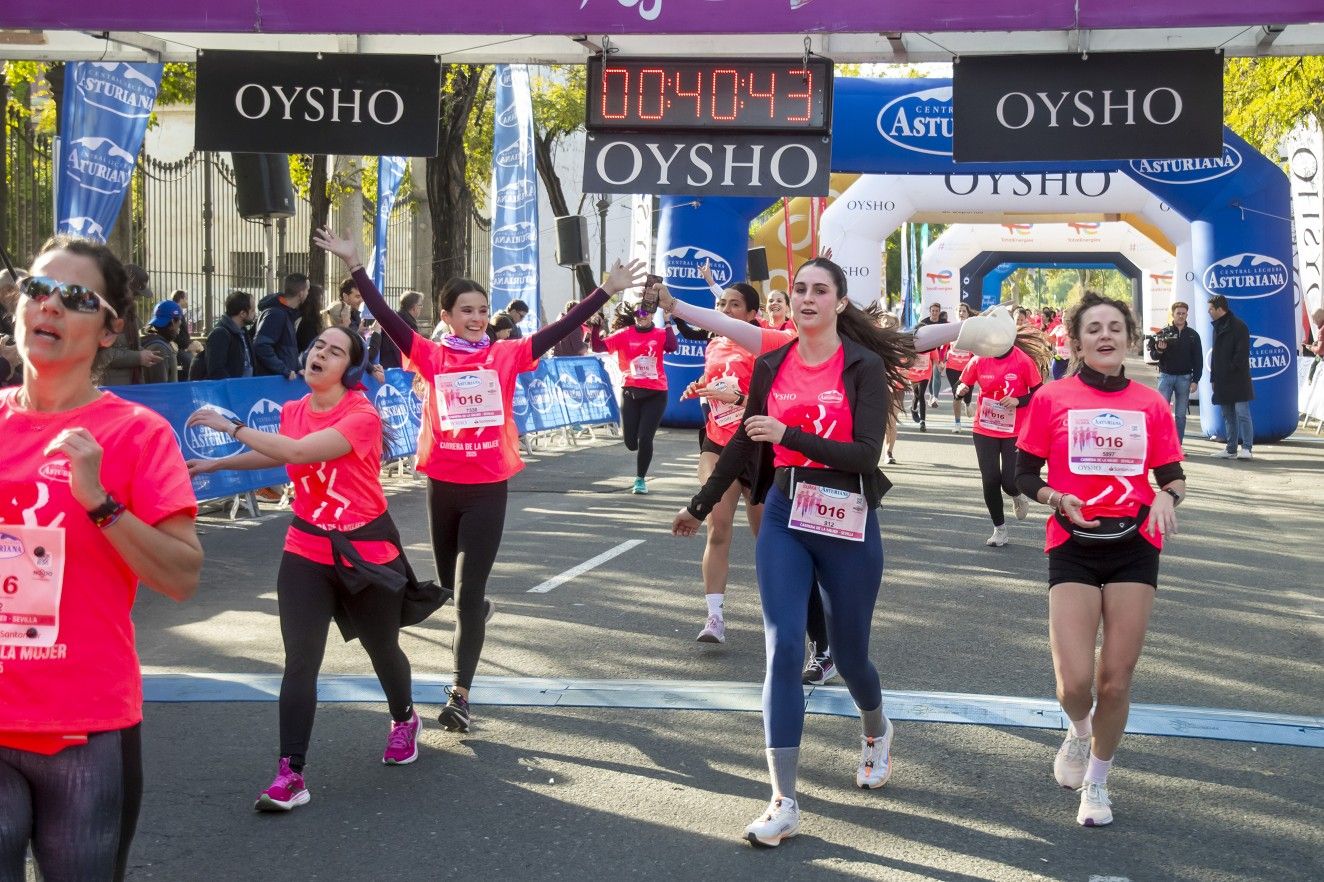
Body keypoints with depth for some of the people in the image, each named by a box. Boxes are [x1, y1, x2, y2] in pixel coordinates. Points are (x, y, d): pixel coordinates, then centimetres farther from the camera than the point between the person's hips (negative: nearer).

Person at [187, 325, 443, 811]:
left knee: (382, 649, 16)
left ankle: (404, 720, 47)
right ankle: (290, 774, -7)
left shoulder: (362, 416, -19)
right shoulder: (293, 411, 1)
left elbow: (299, 450, -32)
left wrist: (231, 426, -27)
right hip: (306, 552, 4)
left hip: (366, 551, -4)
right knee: (299, 661, -8)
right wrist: (217, 463, 23)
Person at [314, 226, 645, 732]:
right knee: (450, 582, 20)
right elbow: (386, 318, -8)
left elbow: (560, 329, -2)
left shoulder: (505, 355, 0)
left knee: (468, 592, -5)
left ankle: (460, 694, -1)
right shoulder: (432, 356, -1)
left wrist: (607, 290, -6)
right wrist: (356, 265, -15)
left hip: (488, 488, -2)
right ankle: (474, 614, 55)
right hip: (442, 486, 2)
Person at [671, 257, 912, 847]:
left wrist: (790, 435, -26)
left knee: (848, 654, 12)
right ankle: (783, 804, -5)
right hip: (784, 519, 3)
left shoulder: (864, 368, -8)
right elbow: (744, 443, 15)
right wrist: (700, 505, 21)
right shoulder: (771, 366, 5)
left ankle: (876, 731, 48)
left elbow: (866, 453, -17)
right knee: (783, 652, -8)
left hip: (847, 524, -3)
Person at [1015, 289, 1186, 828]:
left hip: (1134, 546, 2)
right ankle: (1079, 732, 27)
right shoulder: (1052, 399, -1)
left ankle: (1097, 780, 27)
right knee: (1075, 682, -11)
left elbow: (1173, 478, 10)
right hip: (1073, 547, -1)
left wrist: (1167, 498, -12)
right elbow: (1024, 475, 3)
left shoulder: (1150, 404, 4)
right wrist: (1058, 500, -16)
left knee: (1116, 681, 3)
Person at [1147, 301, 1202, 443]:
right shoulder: (1163, 333, 2)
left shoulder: (1193, 335, 5)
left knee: (1180, 414, 5)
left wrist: (1195, 380, -3)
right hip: (1166, 376, -1)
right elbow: (1153, 355, 5)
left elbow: (1198, 360, 4)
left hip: (1184, 378, 1)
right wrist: (1159, 350, -18)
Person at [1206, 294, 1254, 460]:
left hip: (1238, 379, -8)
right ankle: (1231, 449, 15)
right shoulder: (1217, 327, 17)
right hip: (1222, 381, 8)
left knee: (1242, 413, -11)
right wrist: (1213, 377, 15)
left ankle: (1247, 448, -12)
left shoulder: (1238, 326, -9)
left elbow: (1242, 353, -14)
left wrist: (1231, 369, -15)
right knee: (1228, 415, 10)